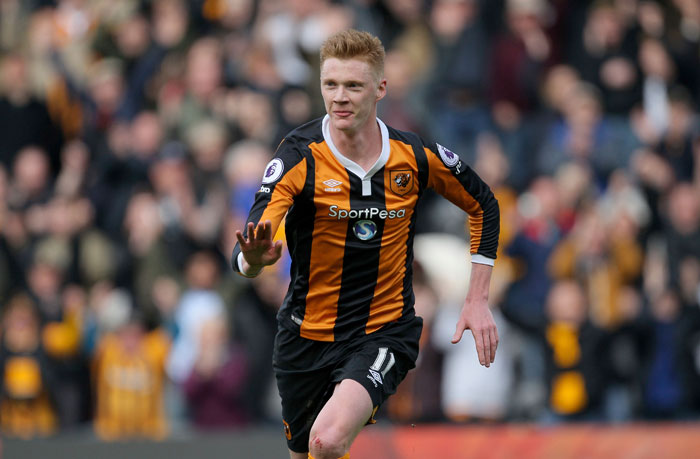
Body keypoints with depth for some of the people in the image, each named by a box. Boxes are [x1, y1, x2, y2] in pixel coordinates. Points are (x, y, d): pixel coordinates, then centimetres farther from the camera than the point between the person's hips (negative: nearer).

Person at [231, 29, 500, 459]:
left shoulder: (416, 157, -8)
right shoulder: (299, 157, -14)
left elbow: (484, 205, 11)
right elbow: (245, 255, -25)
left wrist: (478, 301, 6)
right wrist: (254, 258, -50)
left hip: (385, 331, -1)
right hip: (308, 337, 1)